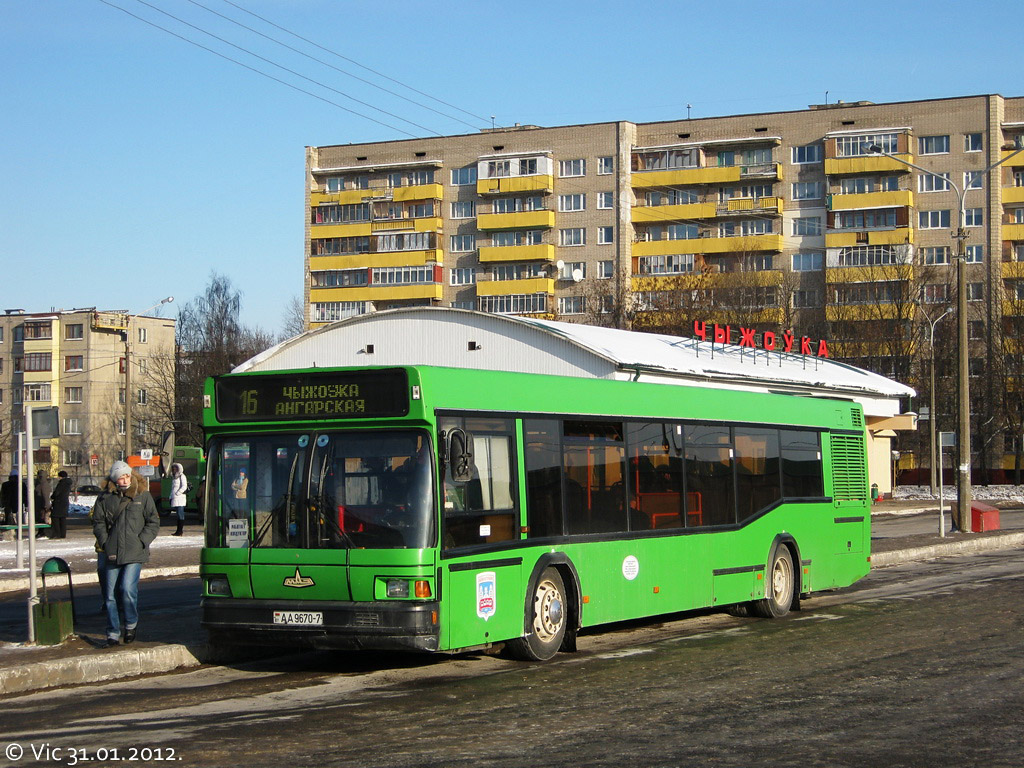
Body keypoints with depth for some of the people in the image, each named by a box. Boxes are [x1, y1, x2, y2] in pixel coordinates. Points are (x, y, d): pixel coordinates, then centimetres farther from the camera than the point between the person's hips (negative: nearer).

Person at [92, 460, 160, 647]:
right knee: (110, 594, 3)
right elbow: (98, 523, 12)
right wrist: (105, 543, -2)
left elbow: (154, 522, 6)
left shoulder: (143, 495, 3)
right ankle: (112, 633, 15)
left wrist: (141, 541, -5)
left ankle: (131, 624, 10)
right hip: (112, 554, 2)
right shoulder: (105, 497, 6)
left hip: (134, 554, -2)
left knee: (128, 589, -15)